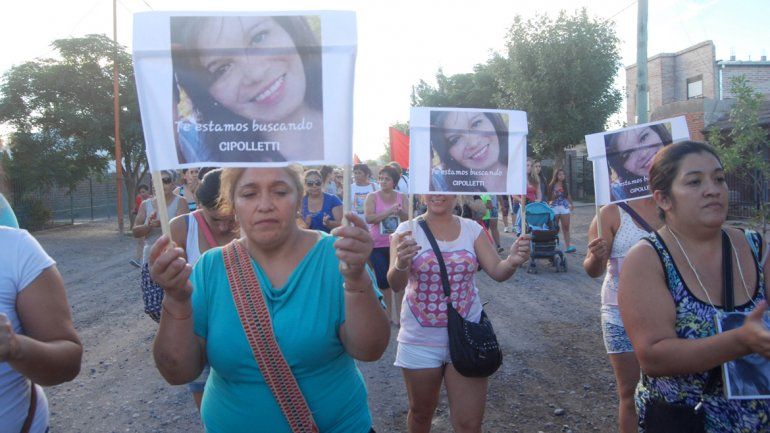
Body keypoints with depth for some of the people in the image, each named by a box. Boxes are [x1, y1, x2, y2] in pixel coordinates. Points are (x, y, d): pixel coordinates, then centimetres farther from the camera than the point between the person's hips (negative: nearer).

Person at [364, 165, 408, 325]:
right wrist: (389, 212, -23)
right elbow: (368, 218, -14)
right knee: (382, 280, 3)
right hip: (377, 246, -1)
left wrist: (400, 212, -22)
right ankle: (387, 314, 18)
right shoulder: (372, 197, -1)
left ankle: (399, 314, 12)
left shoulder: (402, 197, 4)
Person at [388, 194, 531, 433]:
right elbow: (395, 284, -19)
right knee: (421, 413, 19)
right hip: (420, 341, -1)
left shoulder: (472, 229, -1)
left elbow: (497, 272, -6)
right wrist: (401, 264, -42)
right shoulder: (407, 230, -9)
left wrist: (512, 261, -29)